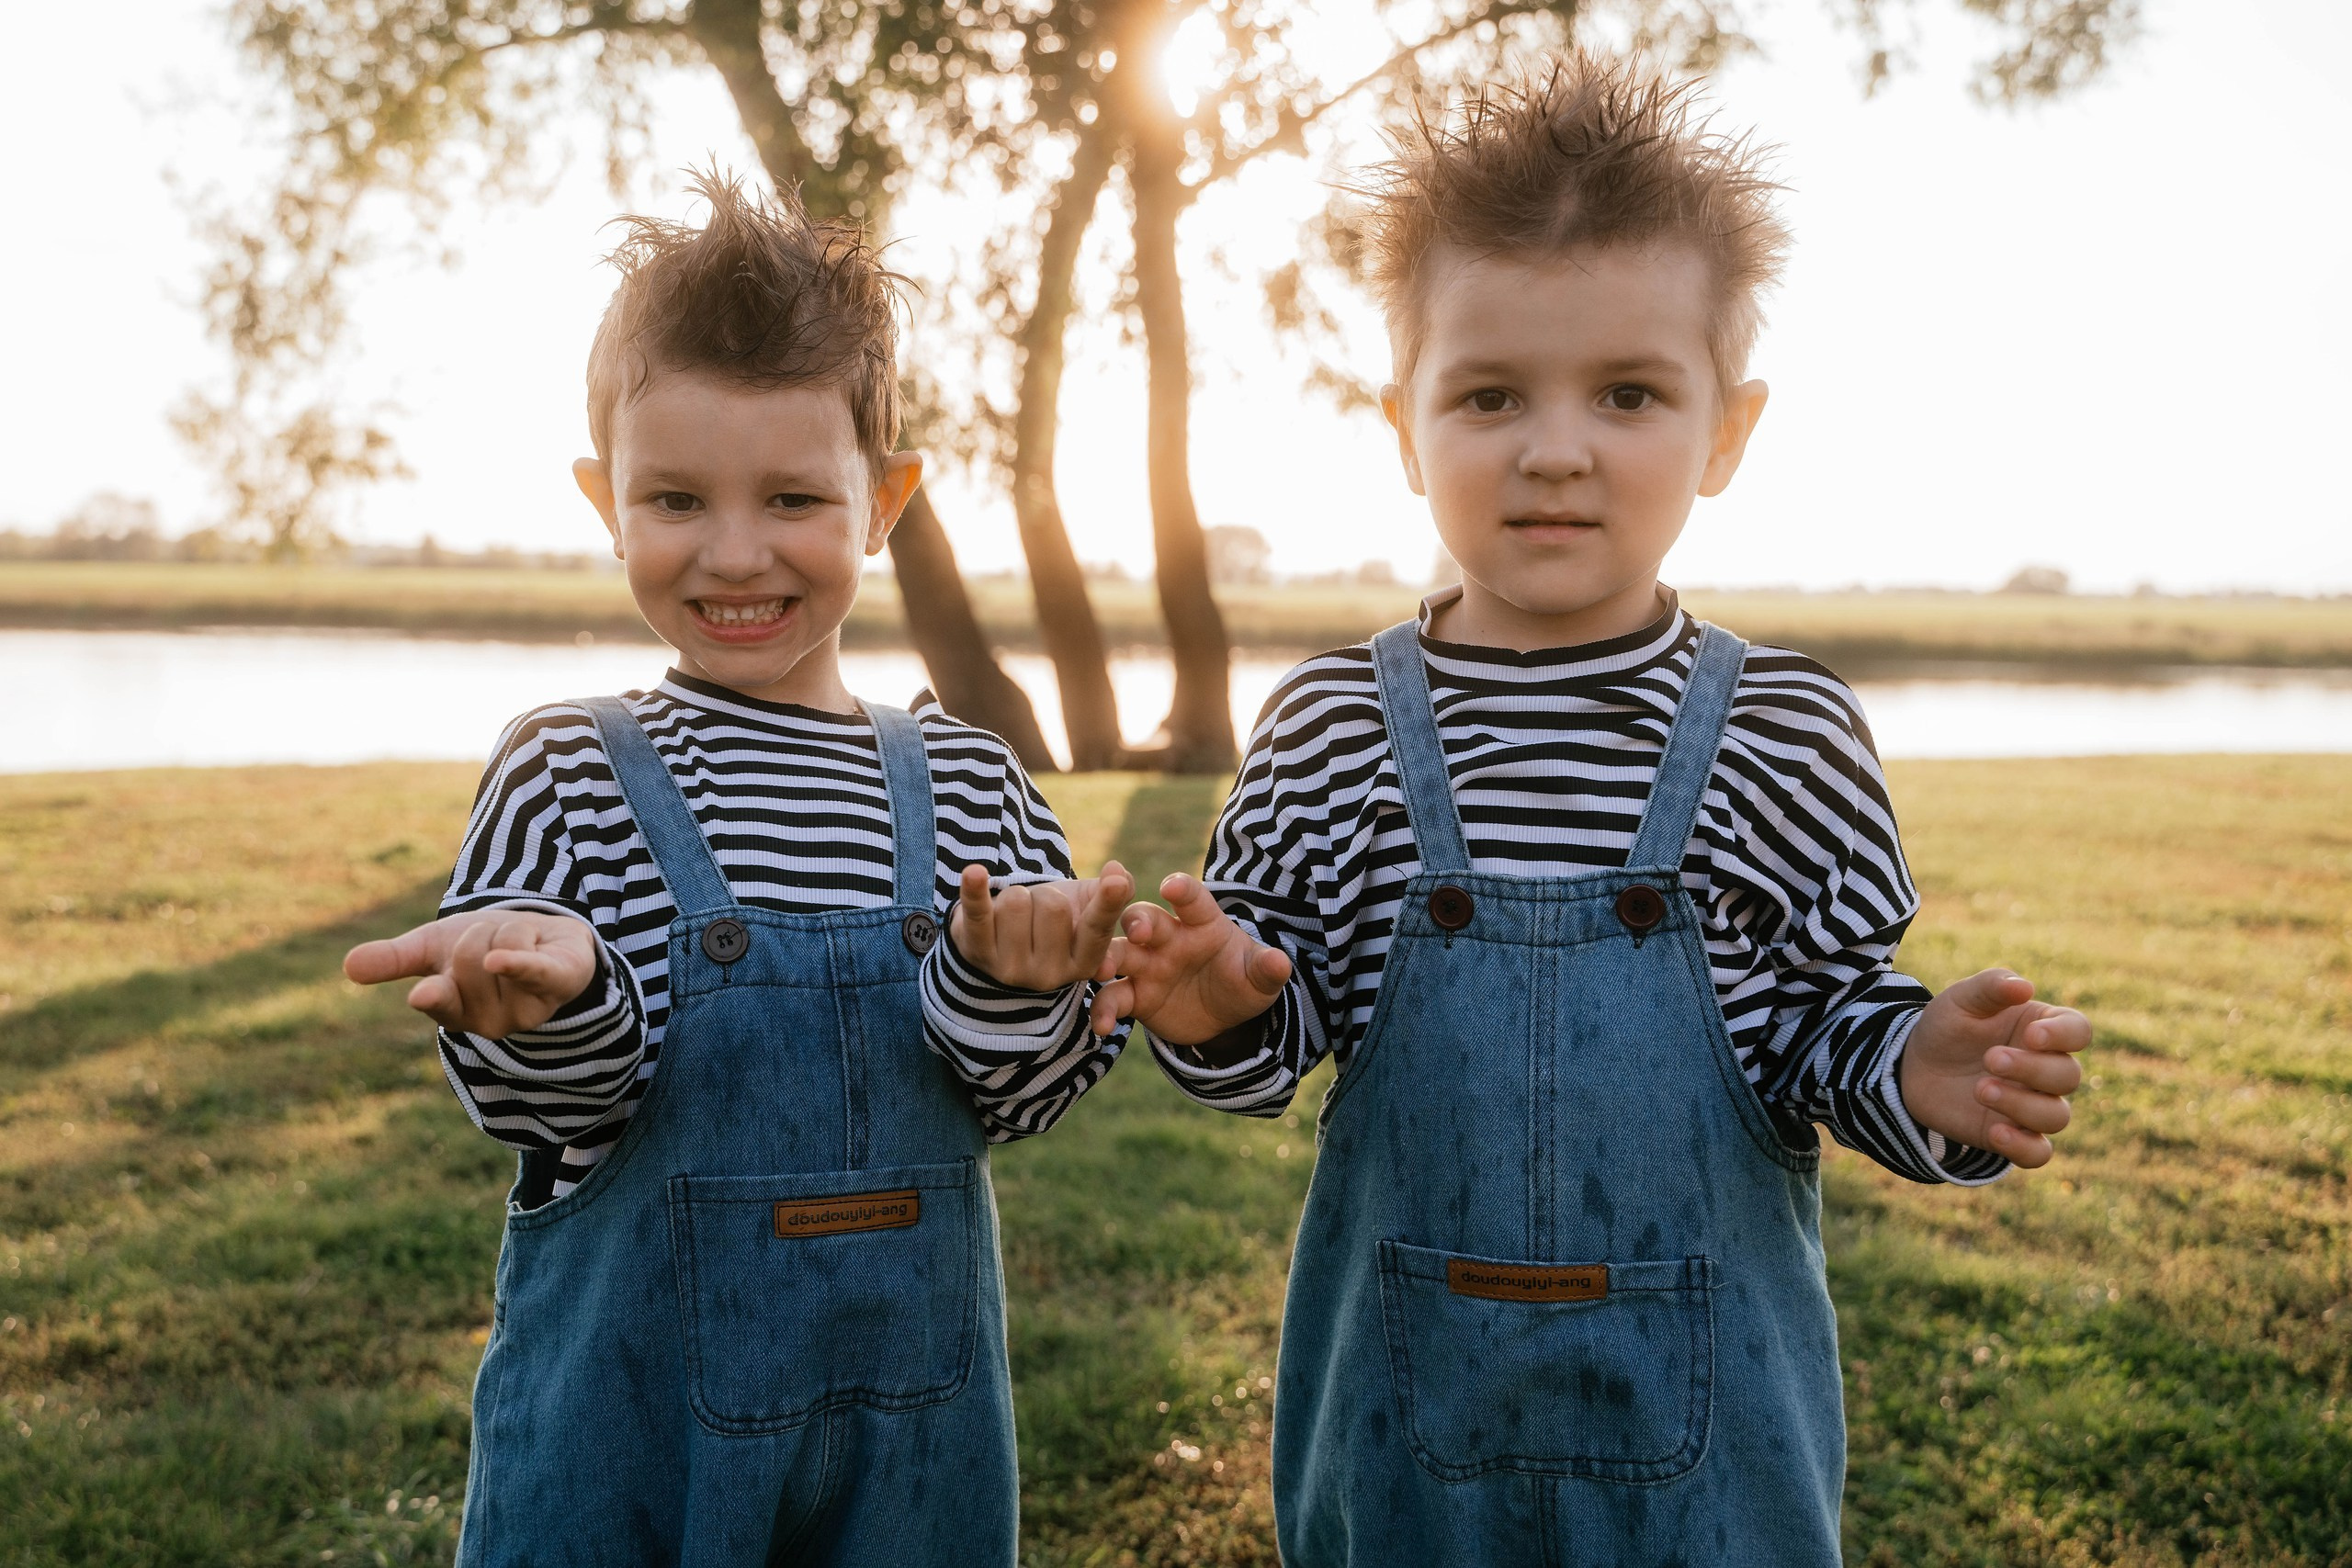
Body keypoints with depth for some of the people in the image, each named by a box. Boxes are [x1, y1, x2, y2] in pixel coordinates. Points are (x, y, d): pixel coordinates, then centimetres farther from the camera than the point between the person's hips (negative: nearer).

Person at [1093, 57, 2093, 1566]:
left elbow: (1825, 1017, 0)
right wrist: (1226, 1008, -18)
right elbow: (1289, 1016, 3)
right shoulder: (1330, 725, -6)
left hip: (1706, 1390, 0)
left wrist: (1923, 1072, -20)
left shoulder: (1787, 729, -8)